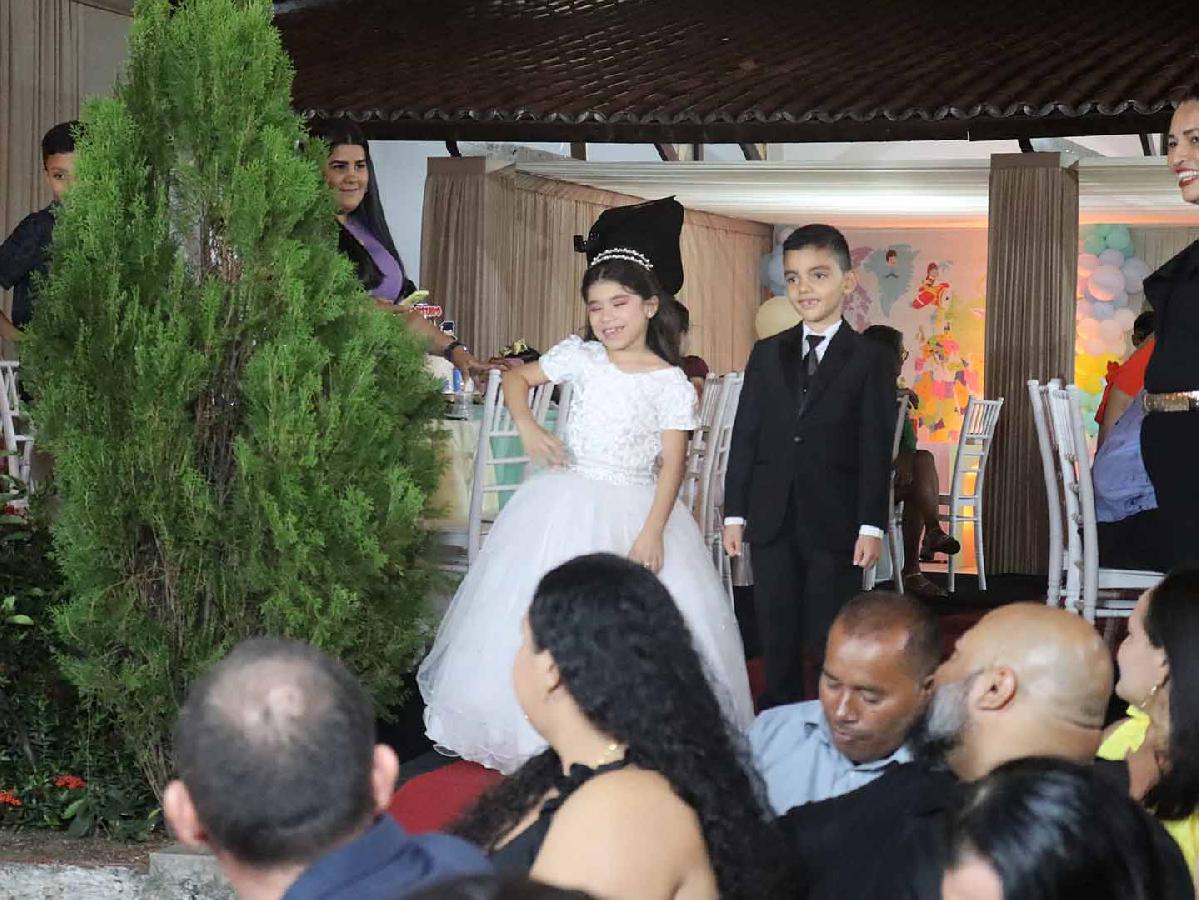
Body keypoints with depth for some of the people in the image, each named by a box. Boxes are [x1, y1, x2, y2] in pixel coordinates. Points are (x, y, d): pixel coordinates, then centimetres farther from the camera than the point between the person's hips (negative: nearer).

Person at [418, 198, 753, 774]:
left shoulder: (671, 384, -5)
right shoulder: (579, 357, 1)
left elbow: (672, 464, -7)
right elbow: (516, 378, 16)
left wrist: (652, 532, -17)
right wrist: (528, 429, -2)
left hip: (637, 511, -2)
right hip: (567, 507, 2)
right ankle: (549, 735, 13)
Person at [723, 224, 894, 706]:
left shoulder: (869, 360, 0)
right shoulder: (767, 355, 10)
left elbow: (876, 449, -4)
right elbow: (744, 436, 9)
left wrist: (871, 525, -10)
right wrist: (735, 513, 4)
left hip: (835, 525, -3)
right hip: (772, 522, 4)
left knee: (830, 645, 1)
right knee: (778, 643, 9)